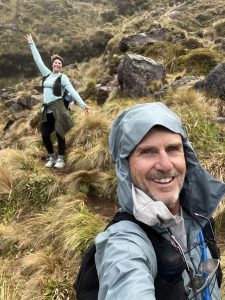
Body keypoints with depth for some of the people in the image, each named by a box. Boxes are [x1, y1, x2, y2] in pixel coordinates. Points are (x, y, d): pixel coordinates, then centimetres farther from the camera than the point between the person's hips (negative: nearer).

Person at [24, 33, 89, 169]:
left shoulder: (63, 77, -1)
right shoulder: (48, 74, 13)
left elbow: (72, 91, -9)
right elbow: (38, 60, 19)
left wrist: (83, 104, -19)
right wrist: (31, 43, 23)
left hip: (58, 108, -5)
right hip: (47, 110, 5)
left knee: (60, 134, -1)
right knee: (45, 135, 2)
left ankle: (60, 159, 11)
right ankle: (52, 157, 21)